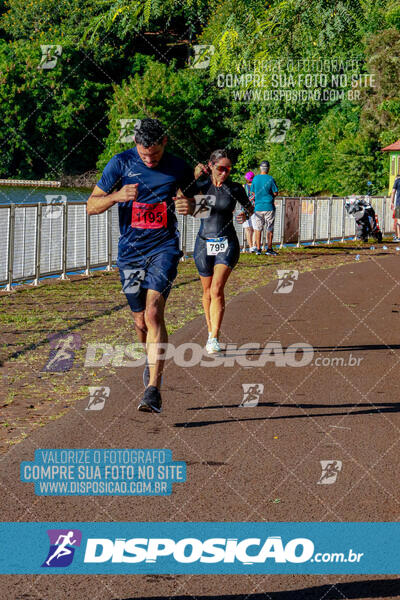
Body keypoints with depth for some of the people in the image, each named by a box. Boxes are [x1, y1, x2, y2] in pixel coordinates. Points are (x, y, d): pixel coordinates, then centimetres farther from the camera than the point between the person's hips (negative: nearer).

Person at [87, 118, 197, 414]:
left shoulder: (179, 168, 1)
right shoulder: (121, 163, -3)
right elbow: (91, 206, -2)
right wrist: (116, 196, -23)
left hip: (164, 248, -2)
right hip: (130, 251, 2)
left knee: (153, 313, -19)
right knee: (141, 321, 10)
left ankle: (153, 389, -22)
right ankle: (152, 358, 43)